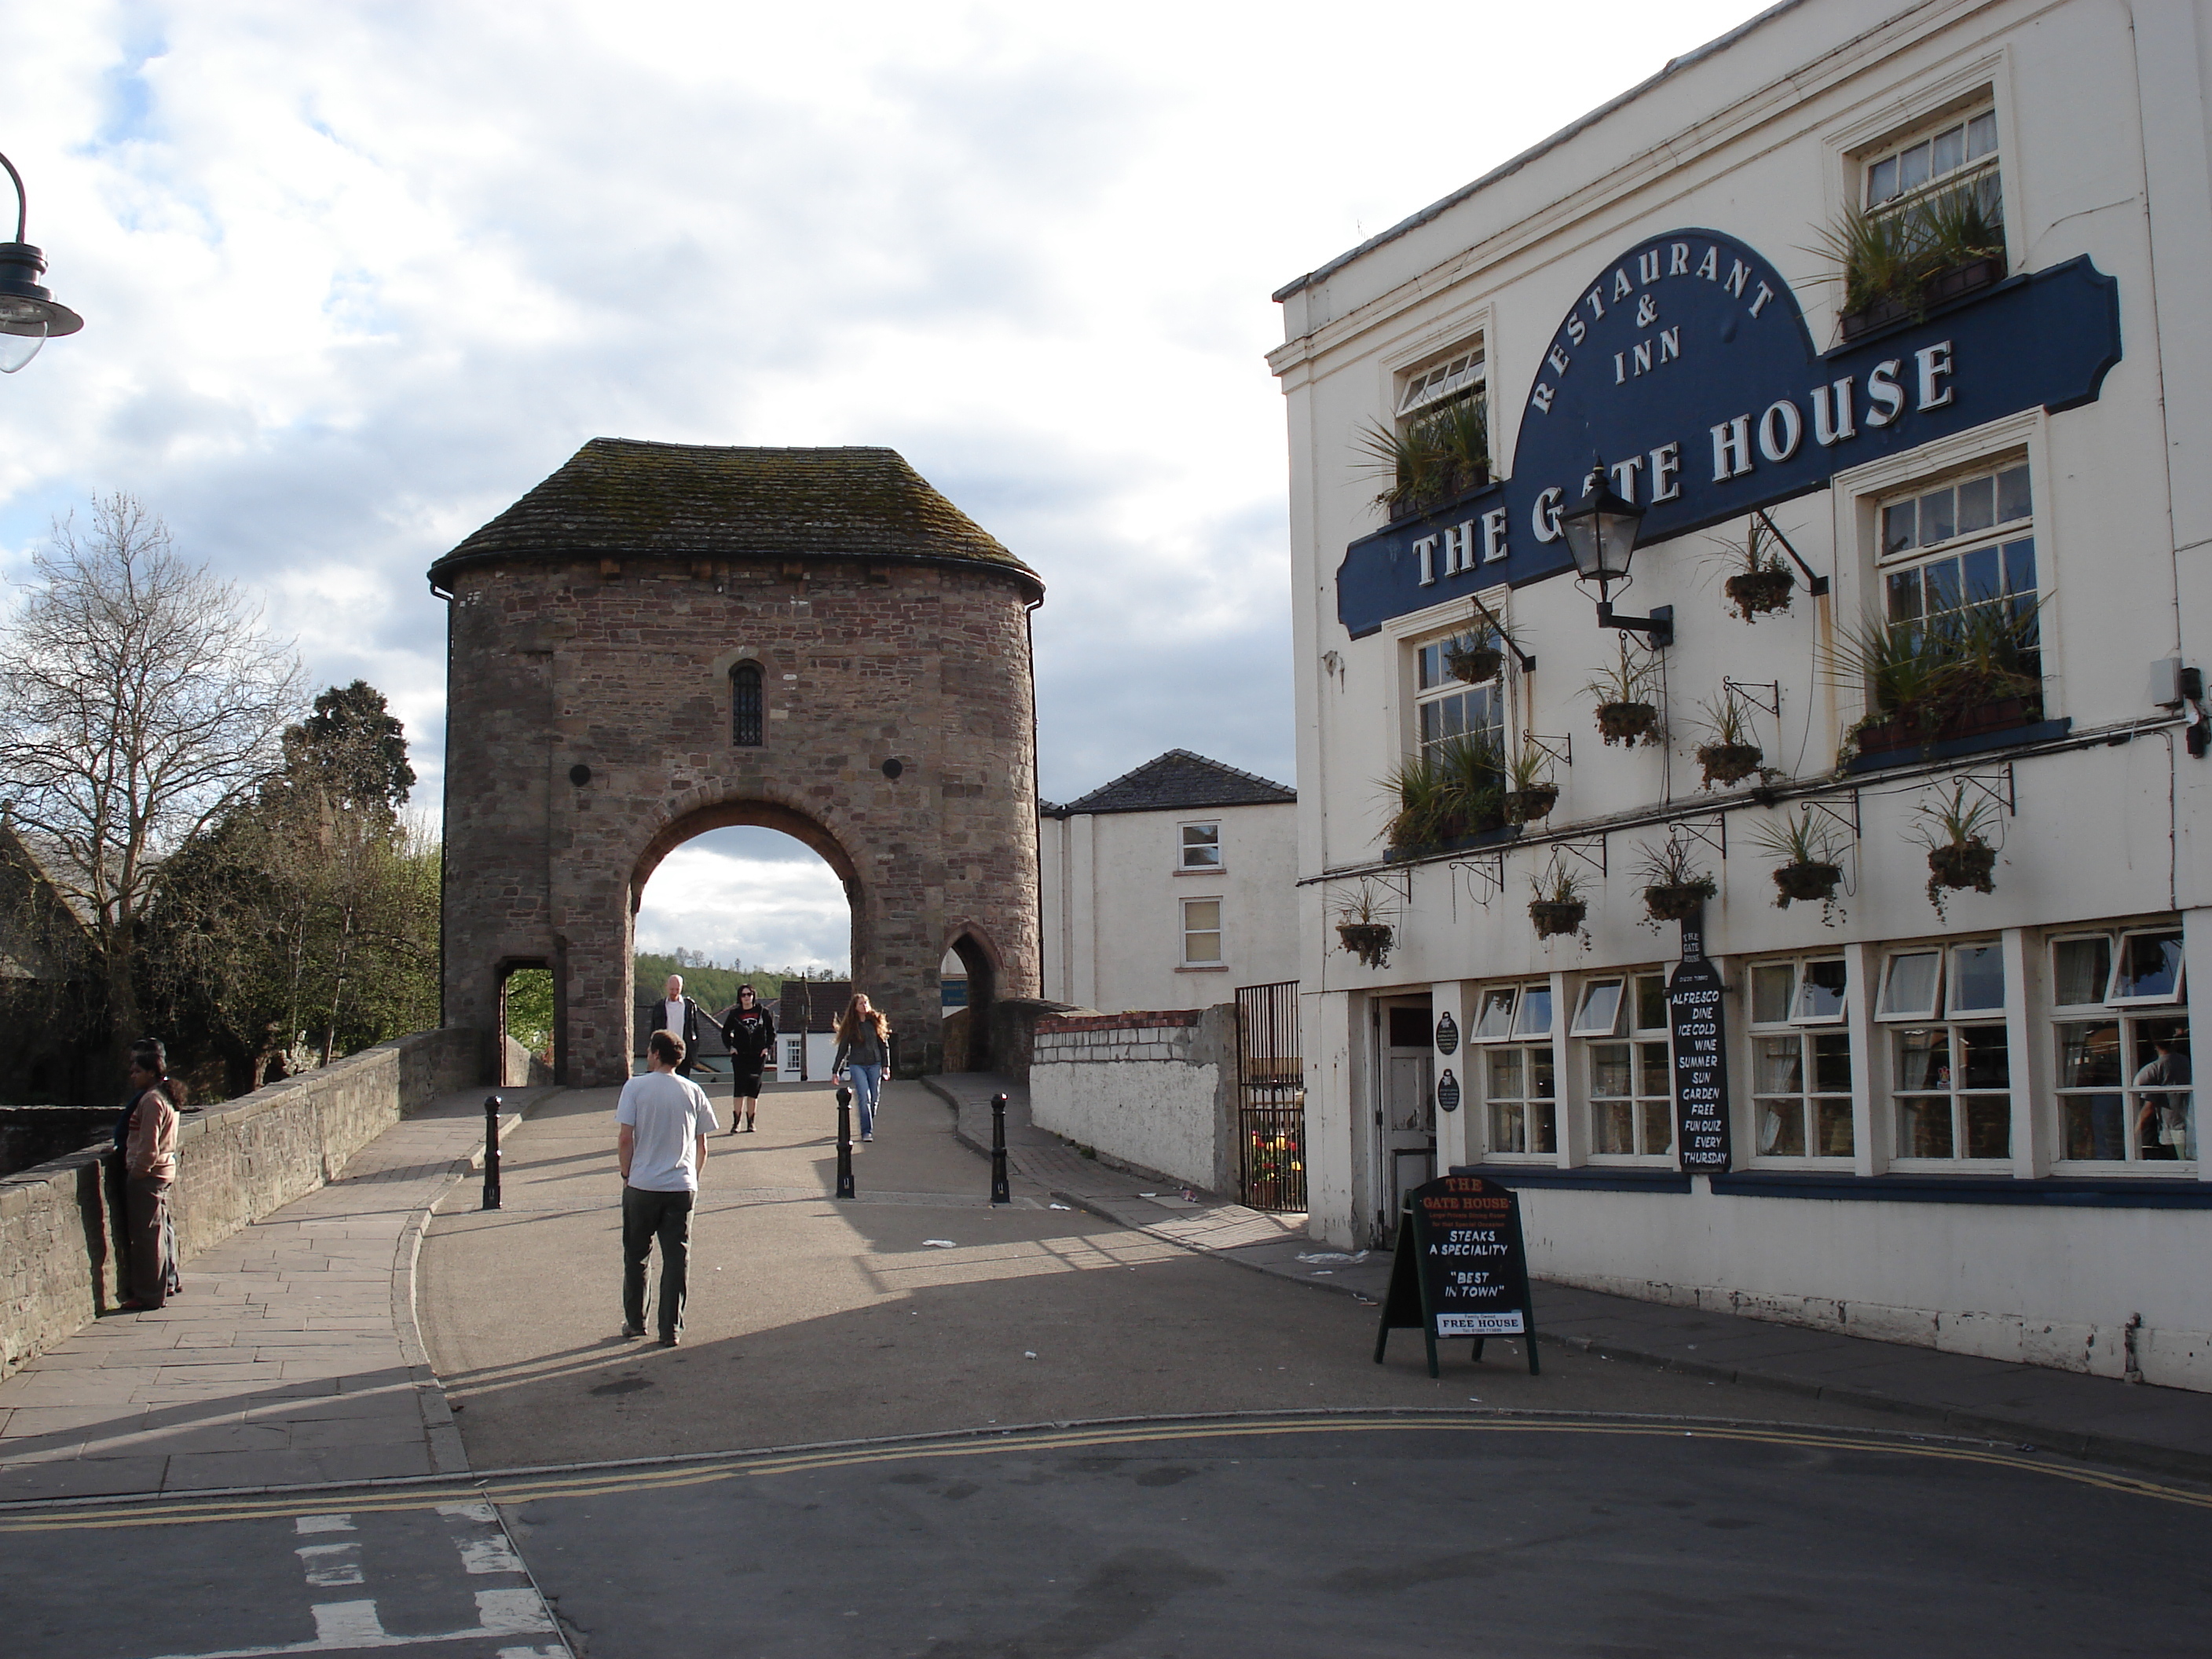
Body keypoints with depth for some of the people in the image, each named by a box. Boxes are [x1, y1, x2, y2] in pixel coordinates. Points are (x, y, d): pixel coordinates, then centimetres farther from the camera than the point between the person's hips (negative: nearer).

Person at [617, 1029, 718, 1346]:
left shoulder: (636, 1087, -5)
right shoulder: (693, 1091, 3)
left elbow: (625, 1138, -10)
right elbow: (702, 1144, 6)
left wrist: (627, 1175, 4)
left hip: (642, 1186, -2)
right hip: (682, 1188, 2)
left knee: (636, 1256, 14)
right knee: (676, 1258, 5)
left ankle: (635, 1321, 22)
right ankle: (671, 1329, 4)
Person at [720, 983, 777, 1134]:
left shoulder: (763, 1013, 4)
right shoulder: (735, 1014, 4)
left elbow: (771, 1031, 12)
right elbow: (725, 1032, 14)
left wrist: (768, 1048, 2)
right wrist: (730, 1047, 1)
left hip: (758, 1055, 1)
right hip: (740, 1055, -1)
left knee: (754, 1089, 3)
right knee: (739, 1087, -9)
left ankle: (750, 1122, 11)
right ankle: (735, 1122, -8)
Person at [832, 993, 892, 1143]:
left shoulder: (875, 1021, 7)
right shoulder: (850, 1026, 4)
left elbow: (884, 1044, 10)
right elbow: (842, 1049, 8)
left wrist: (885, 1065, 4)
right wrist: (835, 1070, 7)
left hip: (874, 1064, 2)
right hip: (857, 1065, -2)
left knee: (874, 1098, 4)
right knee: (864, 1098, -14)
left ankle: (869, 1128, 22)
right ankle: (866, 1131, -14)